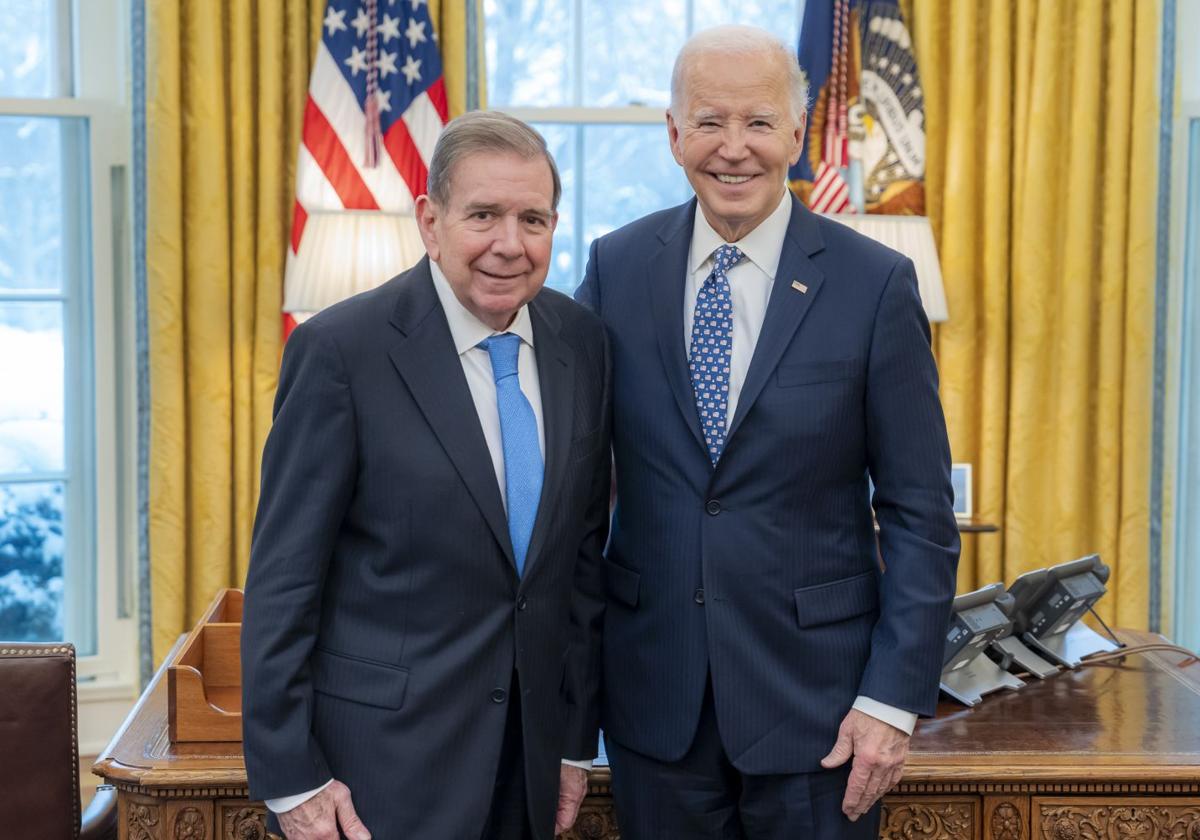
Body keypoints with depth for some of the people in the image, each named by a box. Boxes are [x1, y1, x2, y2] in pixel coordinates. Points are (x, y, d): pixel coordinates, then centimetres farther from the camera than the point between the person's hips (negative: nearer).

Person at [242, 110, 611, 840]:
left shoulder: (581, 340, 1)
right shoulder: (341, 349, -13)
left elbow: (584, 551, 7)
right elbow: (284, 579, -11)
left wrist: (576, 737, 8)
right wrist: (291, 779, -11)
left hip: (530, 753, 5)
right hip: (381, 754, -5)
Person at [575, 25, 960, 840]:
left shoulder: (876, 283, -7)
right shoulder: (617, 266, 0)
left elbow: (919, 512, -5)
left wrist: (895, 698, -9)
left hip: (813, 690, -2)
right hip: (653, 687, 2)